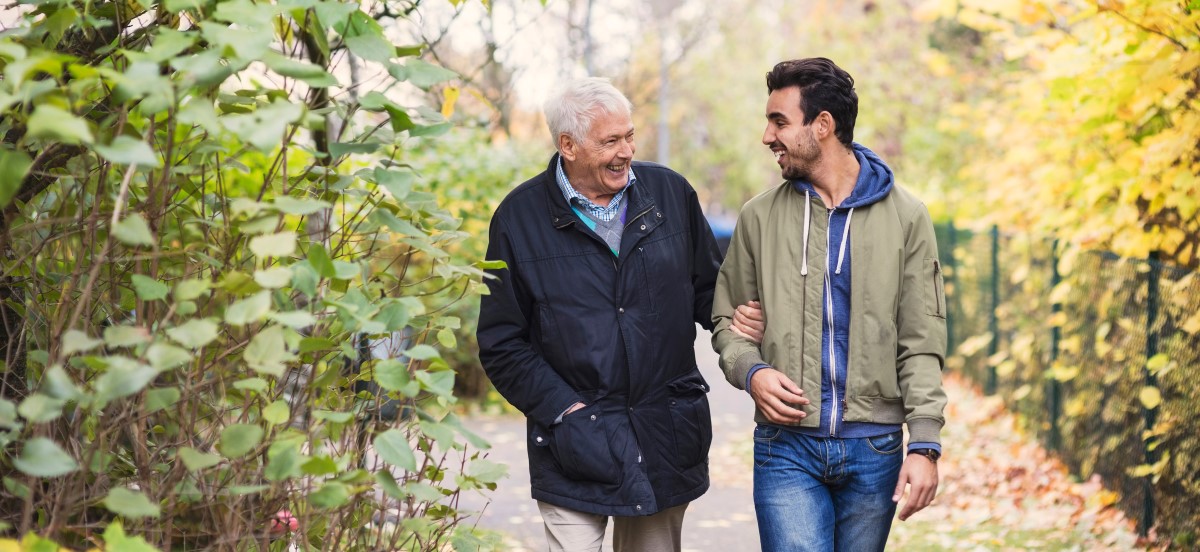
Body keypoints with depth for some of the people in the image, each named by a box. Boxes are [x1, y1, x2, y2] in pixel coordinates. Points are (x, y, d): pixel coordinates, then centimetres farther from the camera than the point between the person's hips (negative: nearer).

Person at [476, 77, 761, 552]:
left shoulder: (670, 192, 4)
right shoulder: (519, 217, -2)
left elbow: (708, 290, 15)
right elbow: (501, 344, 0)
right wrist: (563, 409, -10)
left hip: (666, 443, 3)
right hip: (576, 445, -3)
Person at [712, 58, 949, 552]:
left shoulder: (905, 218, 1)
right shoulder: (759, 217, 4)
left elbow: (921, 344, 0)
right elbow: (728, 320, 11)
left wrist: (925, 444, -8)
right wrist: (751, 371, -10)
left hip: (874, 449, 0)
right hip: (787, 446, 0)